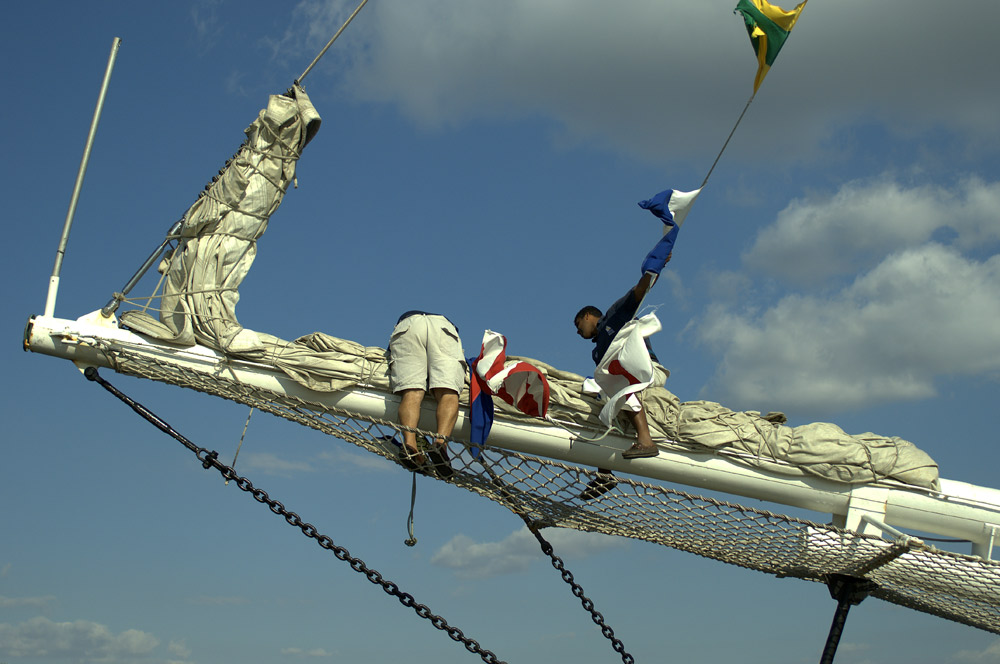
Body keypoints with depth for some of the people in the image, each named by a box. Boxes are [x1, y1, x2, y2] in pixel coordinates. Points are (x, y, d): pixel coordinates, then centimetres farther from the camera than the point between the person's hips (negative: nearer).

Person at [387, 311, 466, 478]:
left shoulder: (403, 317, 46)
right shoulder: (447, 321, 46)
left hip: (407, 327, 0)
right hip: (442, 326, 0)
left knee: (411, 392, -13)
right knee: (448, 392, -13)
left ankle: (410, 442, -42)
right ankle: (441, 441, -43)